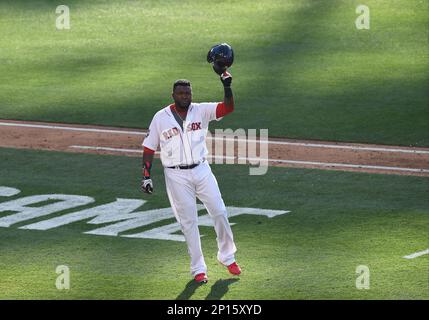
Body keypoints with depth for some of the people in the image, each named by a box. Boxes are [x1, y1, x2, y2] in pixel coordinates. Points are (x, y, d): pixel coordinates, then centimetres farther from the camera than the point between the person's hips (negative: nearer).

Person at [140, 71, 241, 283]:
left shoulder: (201, 111, 1)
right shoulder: (160, 118, -1)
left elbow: (228, 107, -12)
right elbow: (149, 147, 2)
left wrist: (227, 86, -28)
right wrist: (146, 176, -4)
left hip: (201, 170, 2)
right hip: (176, 176, -2)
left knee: (219, 213, 2)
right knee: (188, 222, 1)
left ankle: (227, 257, 21)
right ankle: (198, 269, 9)